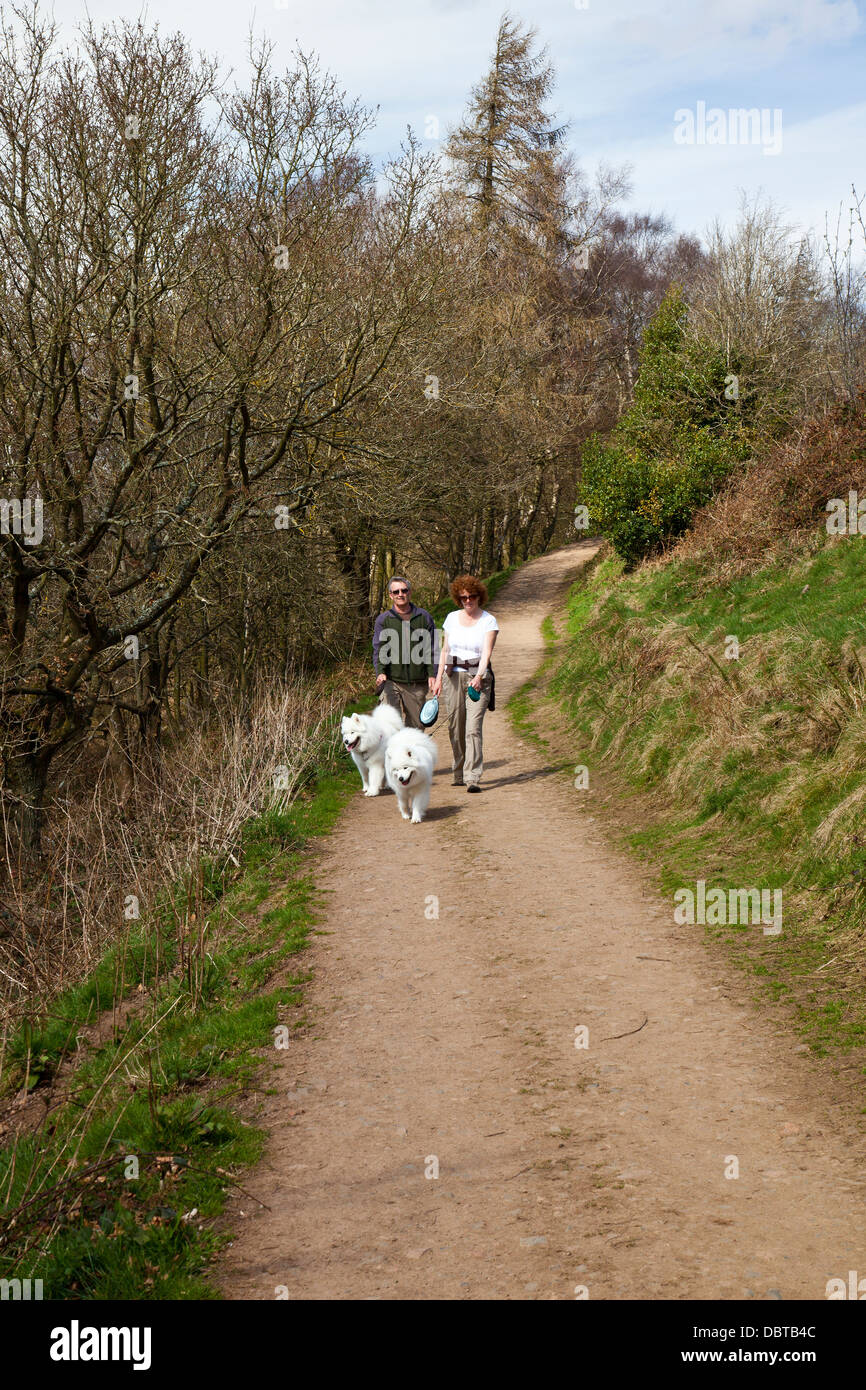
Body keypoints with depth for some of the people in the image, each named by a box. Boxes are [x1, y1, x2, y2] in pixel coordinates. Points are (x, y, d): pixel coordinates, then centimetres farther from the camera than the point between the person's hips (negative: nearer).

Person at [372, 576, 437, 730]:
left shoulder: (423, 616, 9)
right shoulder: (383, 619, 6)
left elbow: (431, 648, 10)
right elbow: (378, 649, 0)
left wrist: (432, 674, 0)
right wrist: (380, 672, -17)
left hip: (418, 683, 2)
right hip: (391, 681, -2)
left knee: (416, 725, 6)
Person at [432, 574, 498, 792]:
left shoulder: (489, 621, -2)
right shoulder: (452, 618, 10)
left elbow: (487, 651, -14)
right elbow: (445, 650, 14)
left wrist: (479, 677, -29)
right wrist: (438, 678, 8)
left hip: (478, 678, -4)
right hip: (453, 676, 4)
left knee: (473, 727, -13)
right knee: (455, 727, 5)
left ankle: (473, 778, -17)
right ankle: (458, 774, 19)